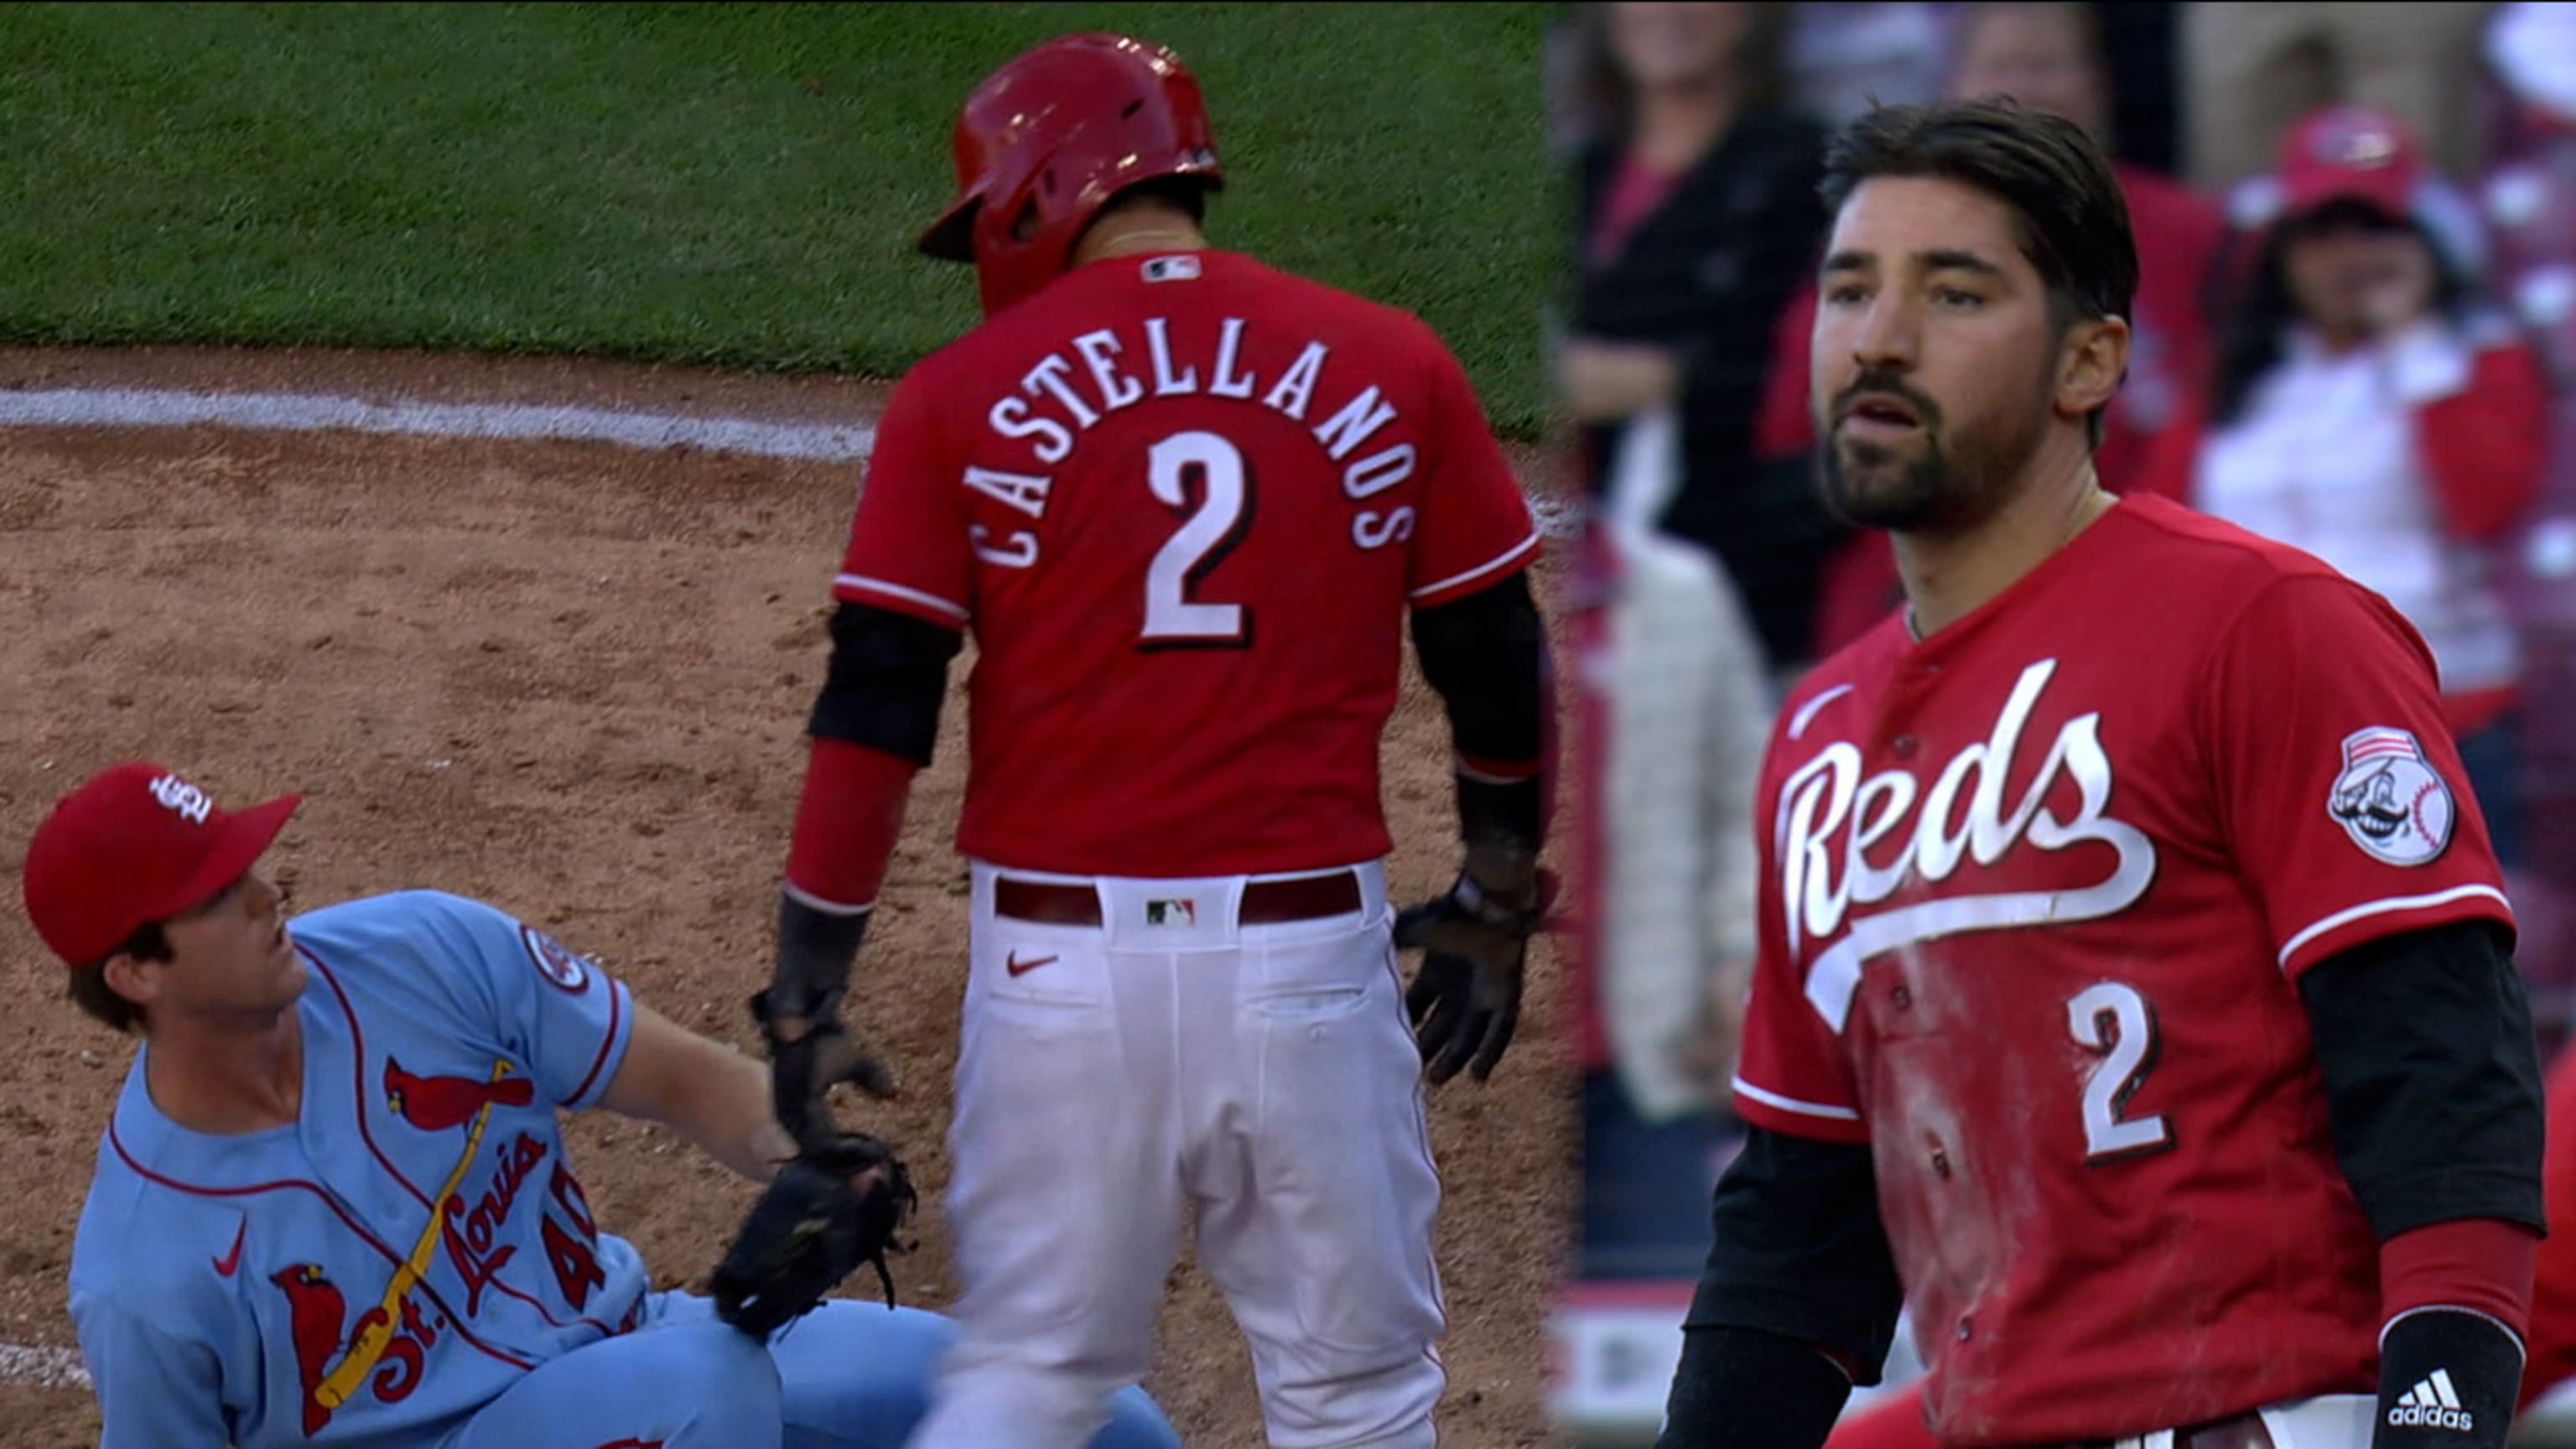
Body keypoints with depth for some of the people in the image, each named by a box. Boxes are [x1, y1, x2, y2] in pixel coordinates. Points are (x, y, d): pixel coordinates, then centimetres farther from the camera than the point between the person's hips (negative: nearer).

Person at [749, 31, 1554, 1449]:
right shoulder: (1391, 371, 4)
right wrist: (1495, 906, 23)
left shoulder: (963, 398, -1)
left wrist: (810, 995, 3)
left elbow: (871, 715, -3)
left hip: (1058, 955, 0)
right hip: (1310, 950, 0)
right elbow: (1502, 675, 9)